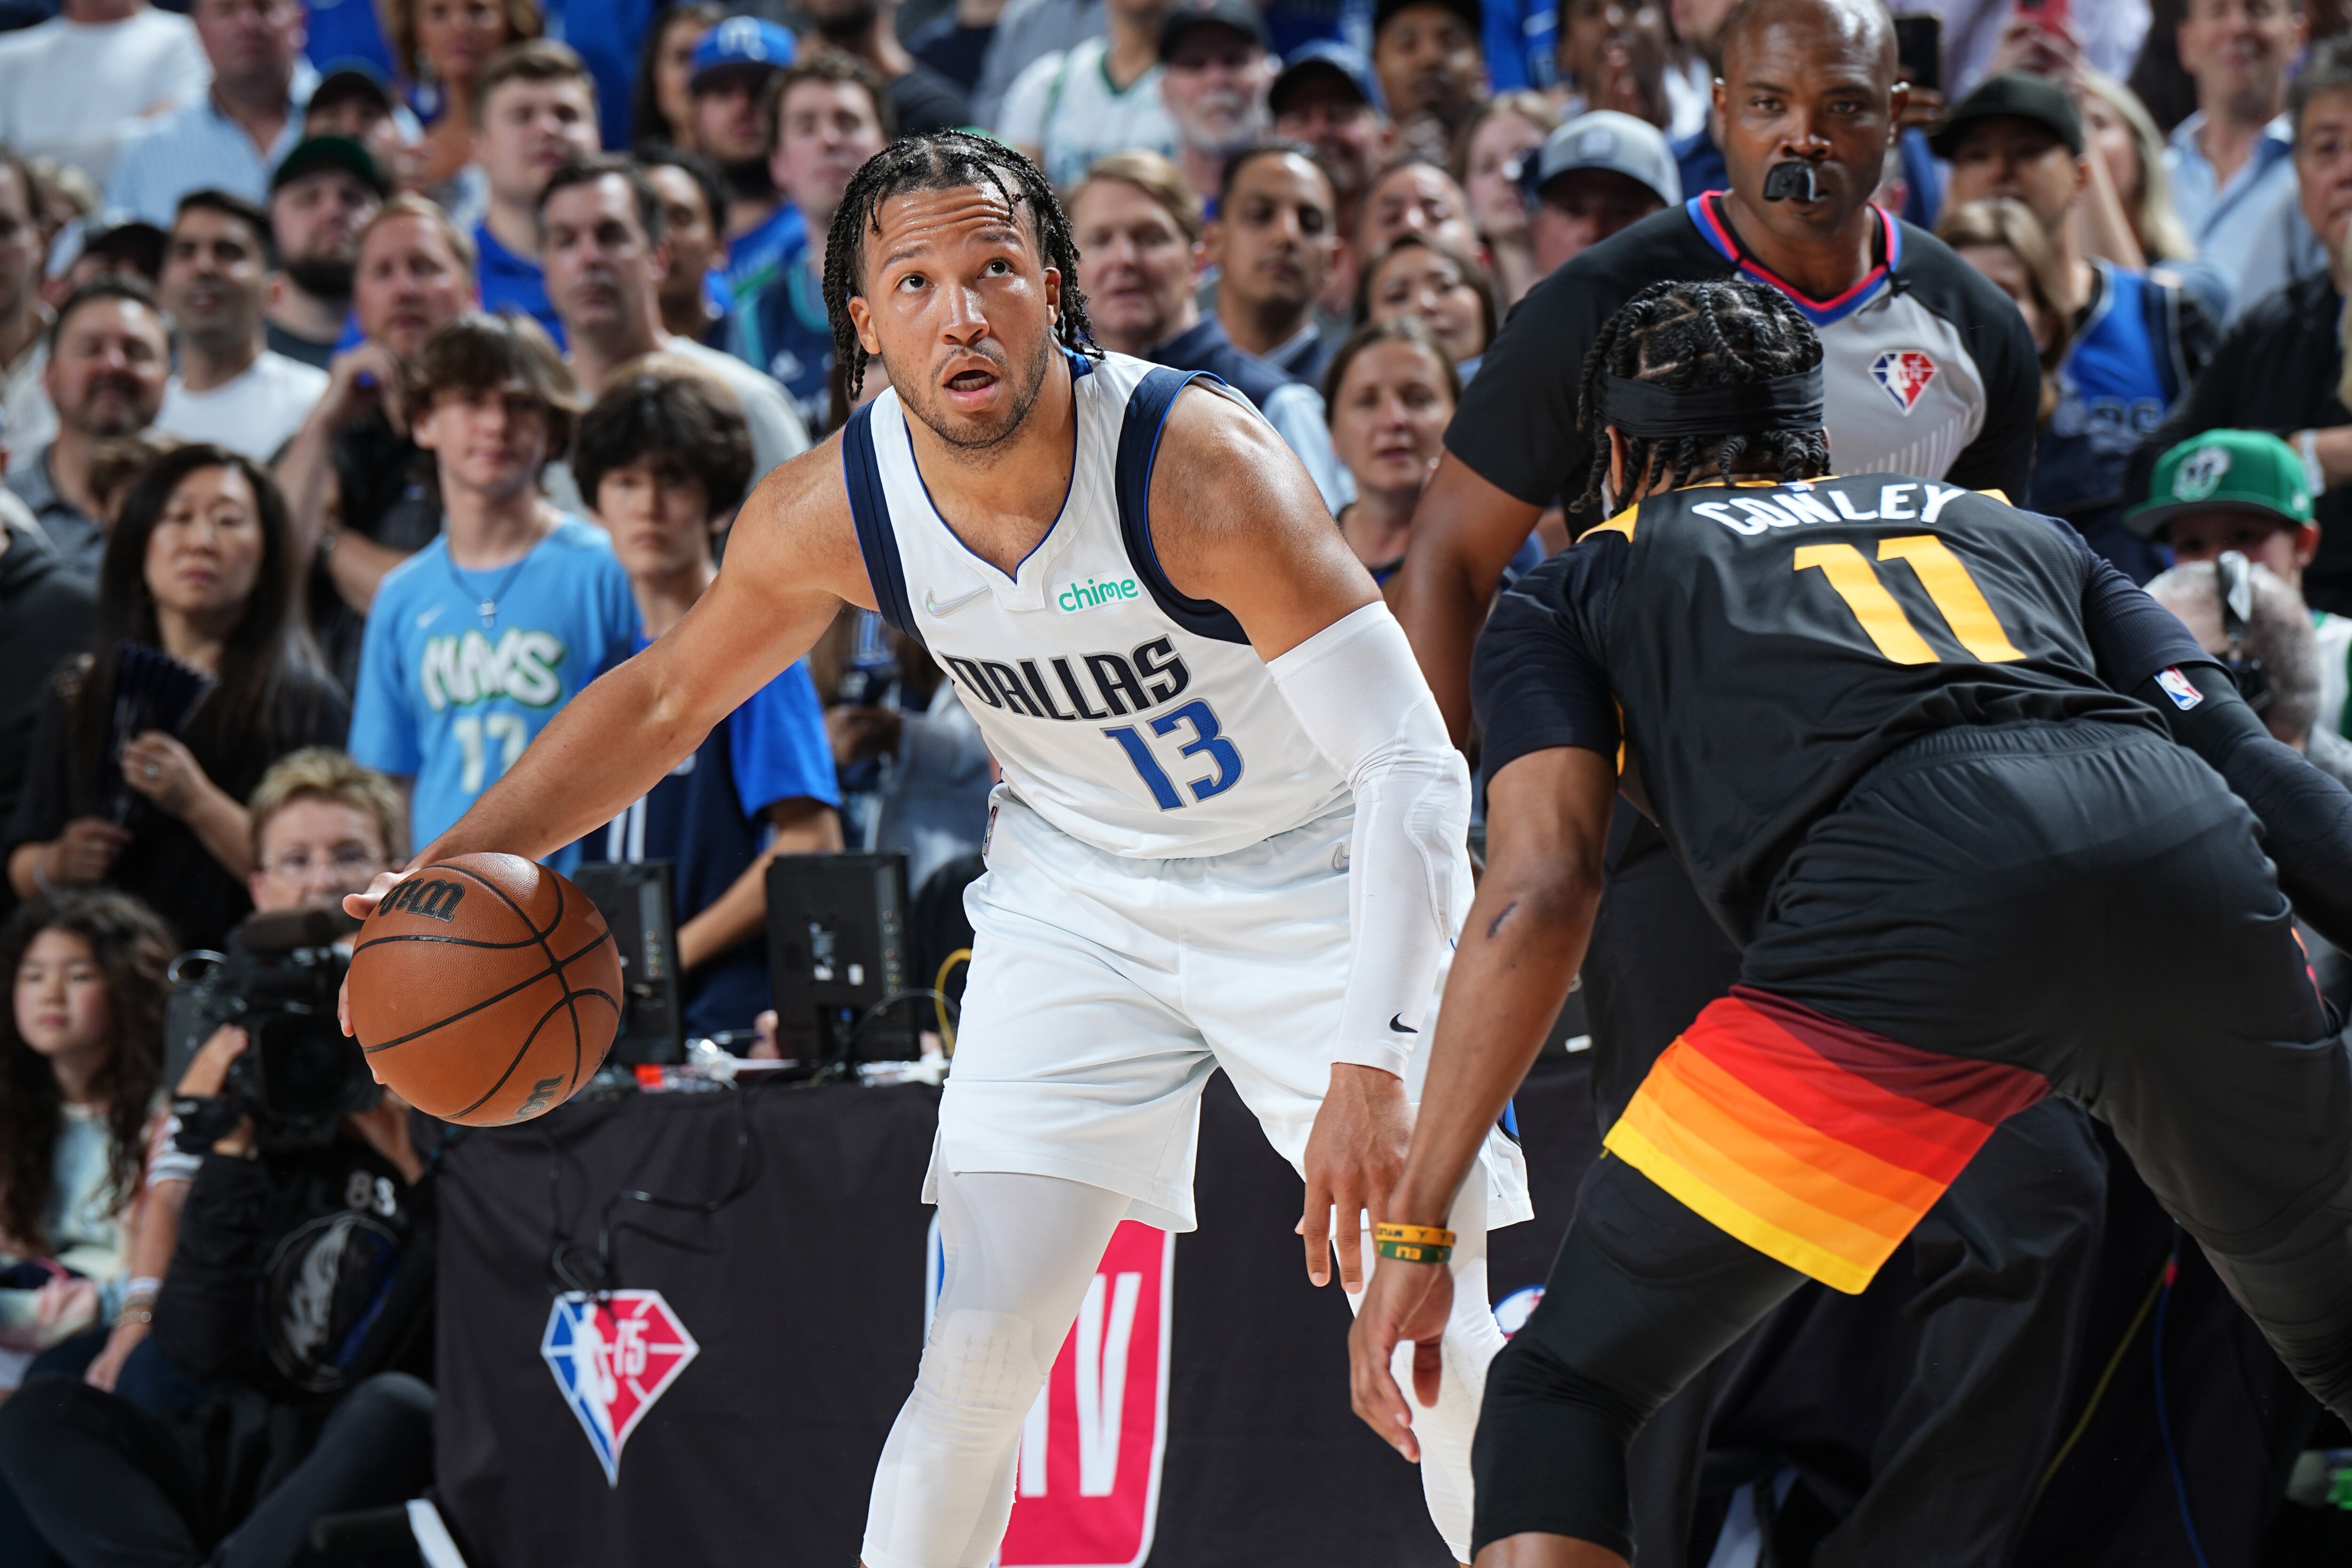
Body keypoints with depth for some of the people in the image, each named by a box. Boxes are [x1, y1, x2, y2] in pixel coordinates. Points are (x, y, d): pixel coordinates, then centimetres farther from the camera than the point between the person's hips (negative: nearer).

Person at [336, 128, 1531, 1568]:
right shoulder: (829, 515, -17)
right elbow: (664, 696, 3)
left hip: (1318, 891, -3)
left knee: (1443, 1360, -8)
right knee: (978, 1352, -9)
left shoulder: (1203, 467, -31)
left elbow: (1413, 771, -31)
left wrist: (1373, 1069, -40)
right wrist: (451, 868, -8)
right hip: (1080, 895, 3)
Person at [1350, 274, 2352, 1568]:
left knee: (1565, 1388, 9)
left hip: (1901, 919, -3)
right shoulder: (2014, 529, 37)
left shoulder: (1572, 591, 28)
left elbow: (1538, 900, 12)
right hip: (2188, 863, 3)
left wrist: (1414, 1229, 11)